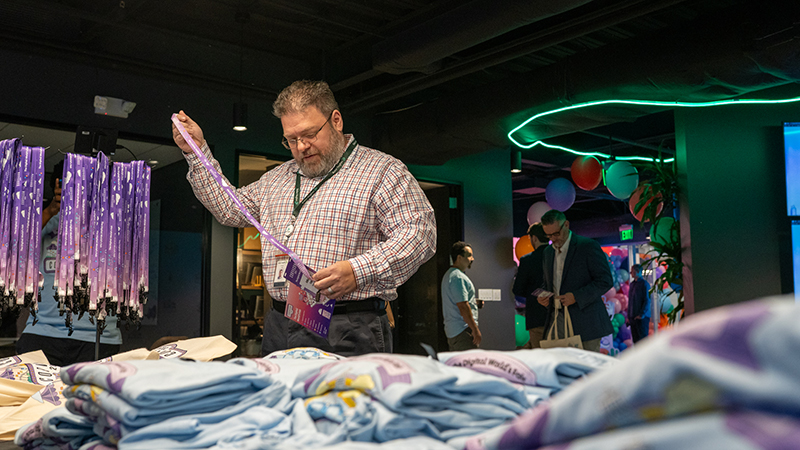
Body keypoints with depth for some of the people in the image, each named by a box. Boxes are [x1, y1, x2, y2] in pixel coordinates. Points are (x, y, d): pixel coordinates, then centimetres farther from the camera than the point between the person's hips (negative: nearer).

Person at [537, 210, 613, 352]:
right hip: (556, 323, 5)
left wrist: (577, 296, -18)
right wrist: (542, 296, 5)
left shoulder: (588, 246, -5)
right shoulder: (548, 251, 16)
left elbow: (606, 281, -9)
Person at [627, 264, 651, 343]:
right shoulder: (632, 284, 16)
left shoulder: (644, 284, -6)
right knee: (635, 340, 7)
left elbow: (647, 300, -11)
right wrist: (628, 316, 14)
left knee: (642, 340, -5)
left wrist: (642, 314, -17)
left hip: (642, 318, -7)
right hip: (632, 318, 7)